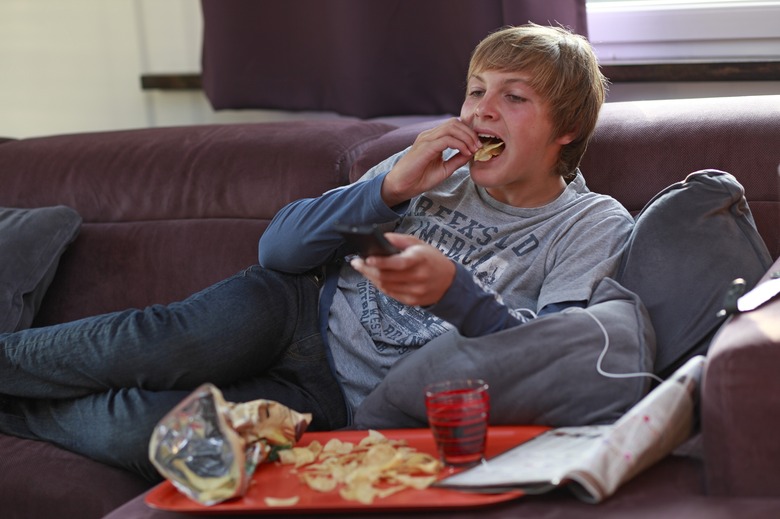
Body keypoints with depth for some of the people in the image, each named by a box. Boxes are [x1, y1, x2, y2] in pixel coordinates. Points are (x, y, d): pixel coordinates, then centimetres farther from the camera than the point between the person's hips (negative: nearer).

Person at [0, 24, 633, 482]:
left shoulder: (596, 227, -2)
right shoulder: (436, 165, 8)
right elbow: (279, 245, 4)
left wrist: (453, 290, -32)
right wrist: (391, 187, -12)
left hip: (339, 398, -3)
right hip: (303, 312, 3)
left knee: (145, 430, -24)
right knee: (170, 343, -31)